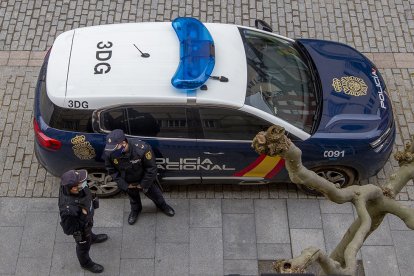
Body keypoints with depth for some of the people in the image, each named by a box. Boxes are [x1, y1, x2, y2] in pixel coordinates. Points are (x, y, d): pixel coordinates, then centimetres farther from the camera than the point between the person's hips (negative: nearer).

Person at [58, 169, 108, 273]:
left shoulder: (68, 185, -31)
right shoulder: (68, 209, -49)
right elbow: (68, 230, -32)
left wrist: (93, 200, 1)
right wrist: (84, 217, -29)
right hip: (80, 229, -5)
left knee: (89, 230, 38)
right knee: (84, 245, 26)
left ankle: (91, 238, 73)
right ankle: (86, 263, 58)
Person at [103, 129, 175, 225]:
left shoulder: (142, 149, -41)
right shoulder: (108, 153, -32)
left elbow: (151, 169, -25)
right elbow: (112, 170, -11)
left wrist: (144, 184, -16)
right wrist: (124, 185, -10)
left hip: (144, 179, -2)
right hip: (128, 182, 2)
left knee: (153, 193, 24)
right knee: (133, 197, 30)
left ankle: (162, 205, 57)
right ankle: (135, 210, 63)